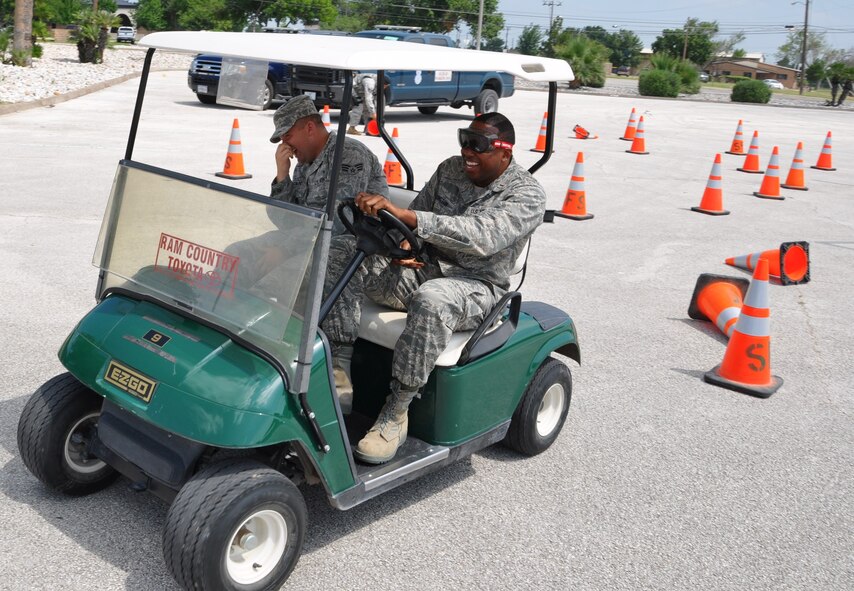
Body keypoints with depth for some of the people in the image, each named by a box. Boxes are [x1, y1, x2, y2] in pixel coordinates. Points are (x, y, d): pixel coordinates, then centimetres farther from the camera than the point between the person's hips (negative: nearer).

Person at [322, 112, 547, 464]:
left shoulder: (527, 196, -12)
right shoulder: (450, 170, 8)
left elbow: (482, 237, -30)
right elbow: (414, 218, 16)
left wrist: (403, 214, -40)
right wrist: (400, 242, -12)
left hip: (475, 287, -6)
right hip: (422, 266, 6)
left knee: (430, 300, -42)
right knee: (336, 260, -14)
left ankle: (395, 414, -28)